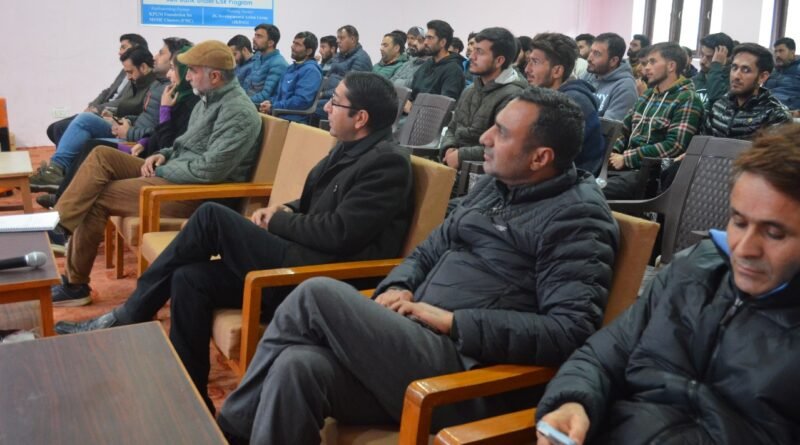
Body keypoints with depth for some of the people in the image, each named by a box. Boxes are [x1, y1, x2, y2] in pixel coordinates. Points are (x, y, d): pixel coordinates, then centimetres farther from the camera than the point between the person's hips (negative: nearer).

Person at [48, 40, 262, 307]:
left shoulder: (238, 112, -19)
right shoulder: (210, 98, 13)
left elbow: (210, 169, -26)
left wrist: (159, 172, -14)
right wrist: (163, 155, 3)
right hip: (175, 173, 10)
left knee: (98, 198, -9)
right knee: (101, 156, 0)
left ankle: (75, 284, 5)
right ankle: (58, 224, -5)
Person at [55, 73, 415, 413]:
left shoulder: (388, 163, -13)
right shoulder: (348, 148, 16)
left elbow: (337, 234, -20)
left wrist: (276, 222, -6)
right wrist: (284, 210, 4)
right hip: (302, 262, 9)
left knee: (212, 216, -14)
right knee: (190, 278, -6)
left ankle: (128, 316, 2)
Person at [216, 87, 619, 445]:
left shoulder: (578, 217, -8)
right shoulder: (495, 184, 16)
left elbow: (571, 332, -19)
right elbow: (429, 252, 22)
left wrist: (453, 322, -18)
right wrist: (398, 287, -1)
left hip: (466, 373, -7)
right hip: (419, 340, 7)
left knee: (318, 295, -18)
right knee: (298, 367, -21)